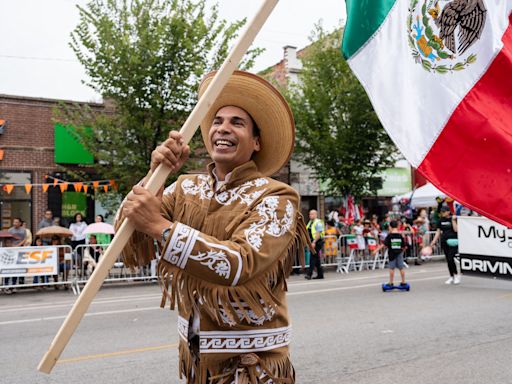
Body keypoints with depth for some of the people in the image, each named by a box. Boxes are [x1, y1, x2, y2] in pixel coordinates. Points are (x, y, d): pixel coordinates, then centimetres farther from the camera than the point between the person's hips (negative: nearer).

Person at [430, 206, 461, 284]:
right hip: (444, 242, 5)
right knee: (448, 260, 7)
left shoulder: (454, 218, -5)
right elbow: (438, 231, 14)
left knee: (450, 259, -14)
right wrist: (433, 241, 9)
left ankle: (456, 274, 6)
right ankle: (451, 277, 17)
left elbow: (456, 229, -14)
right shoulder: (441, 220, 9)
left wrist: (453, 220, -19)